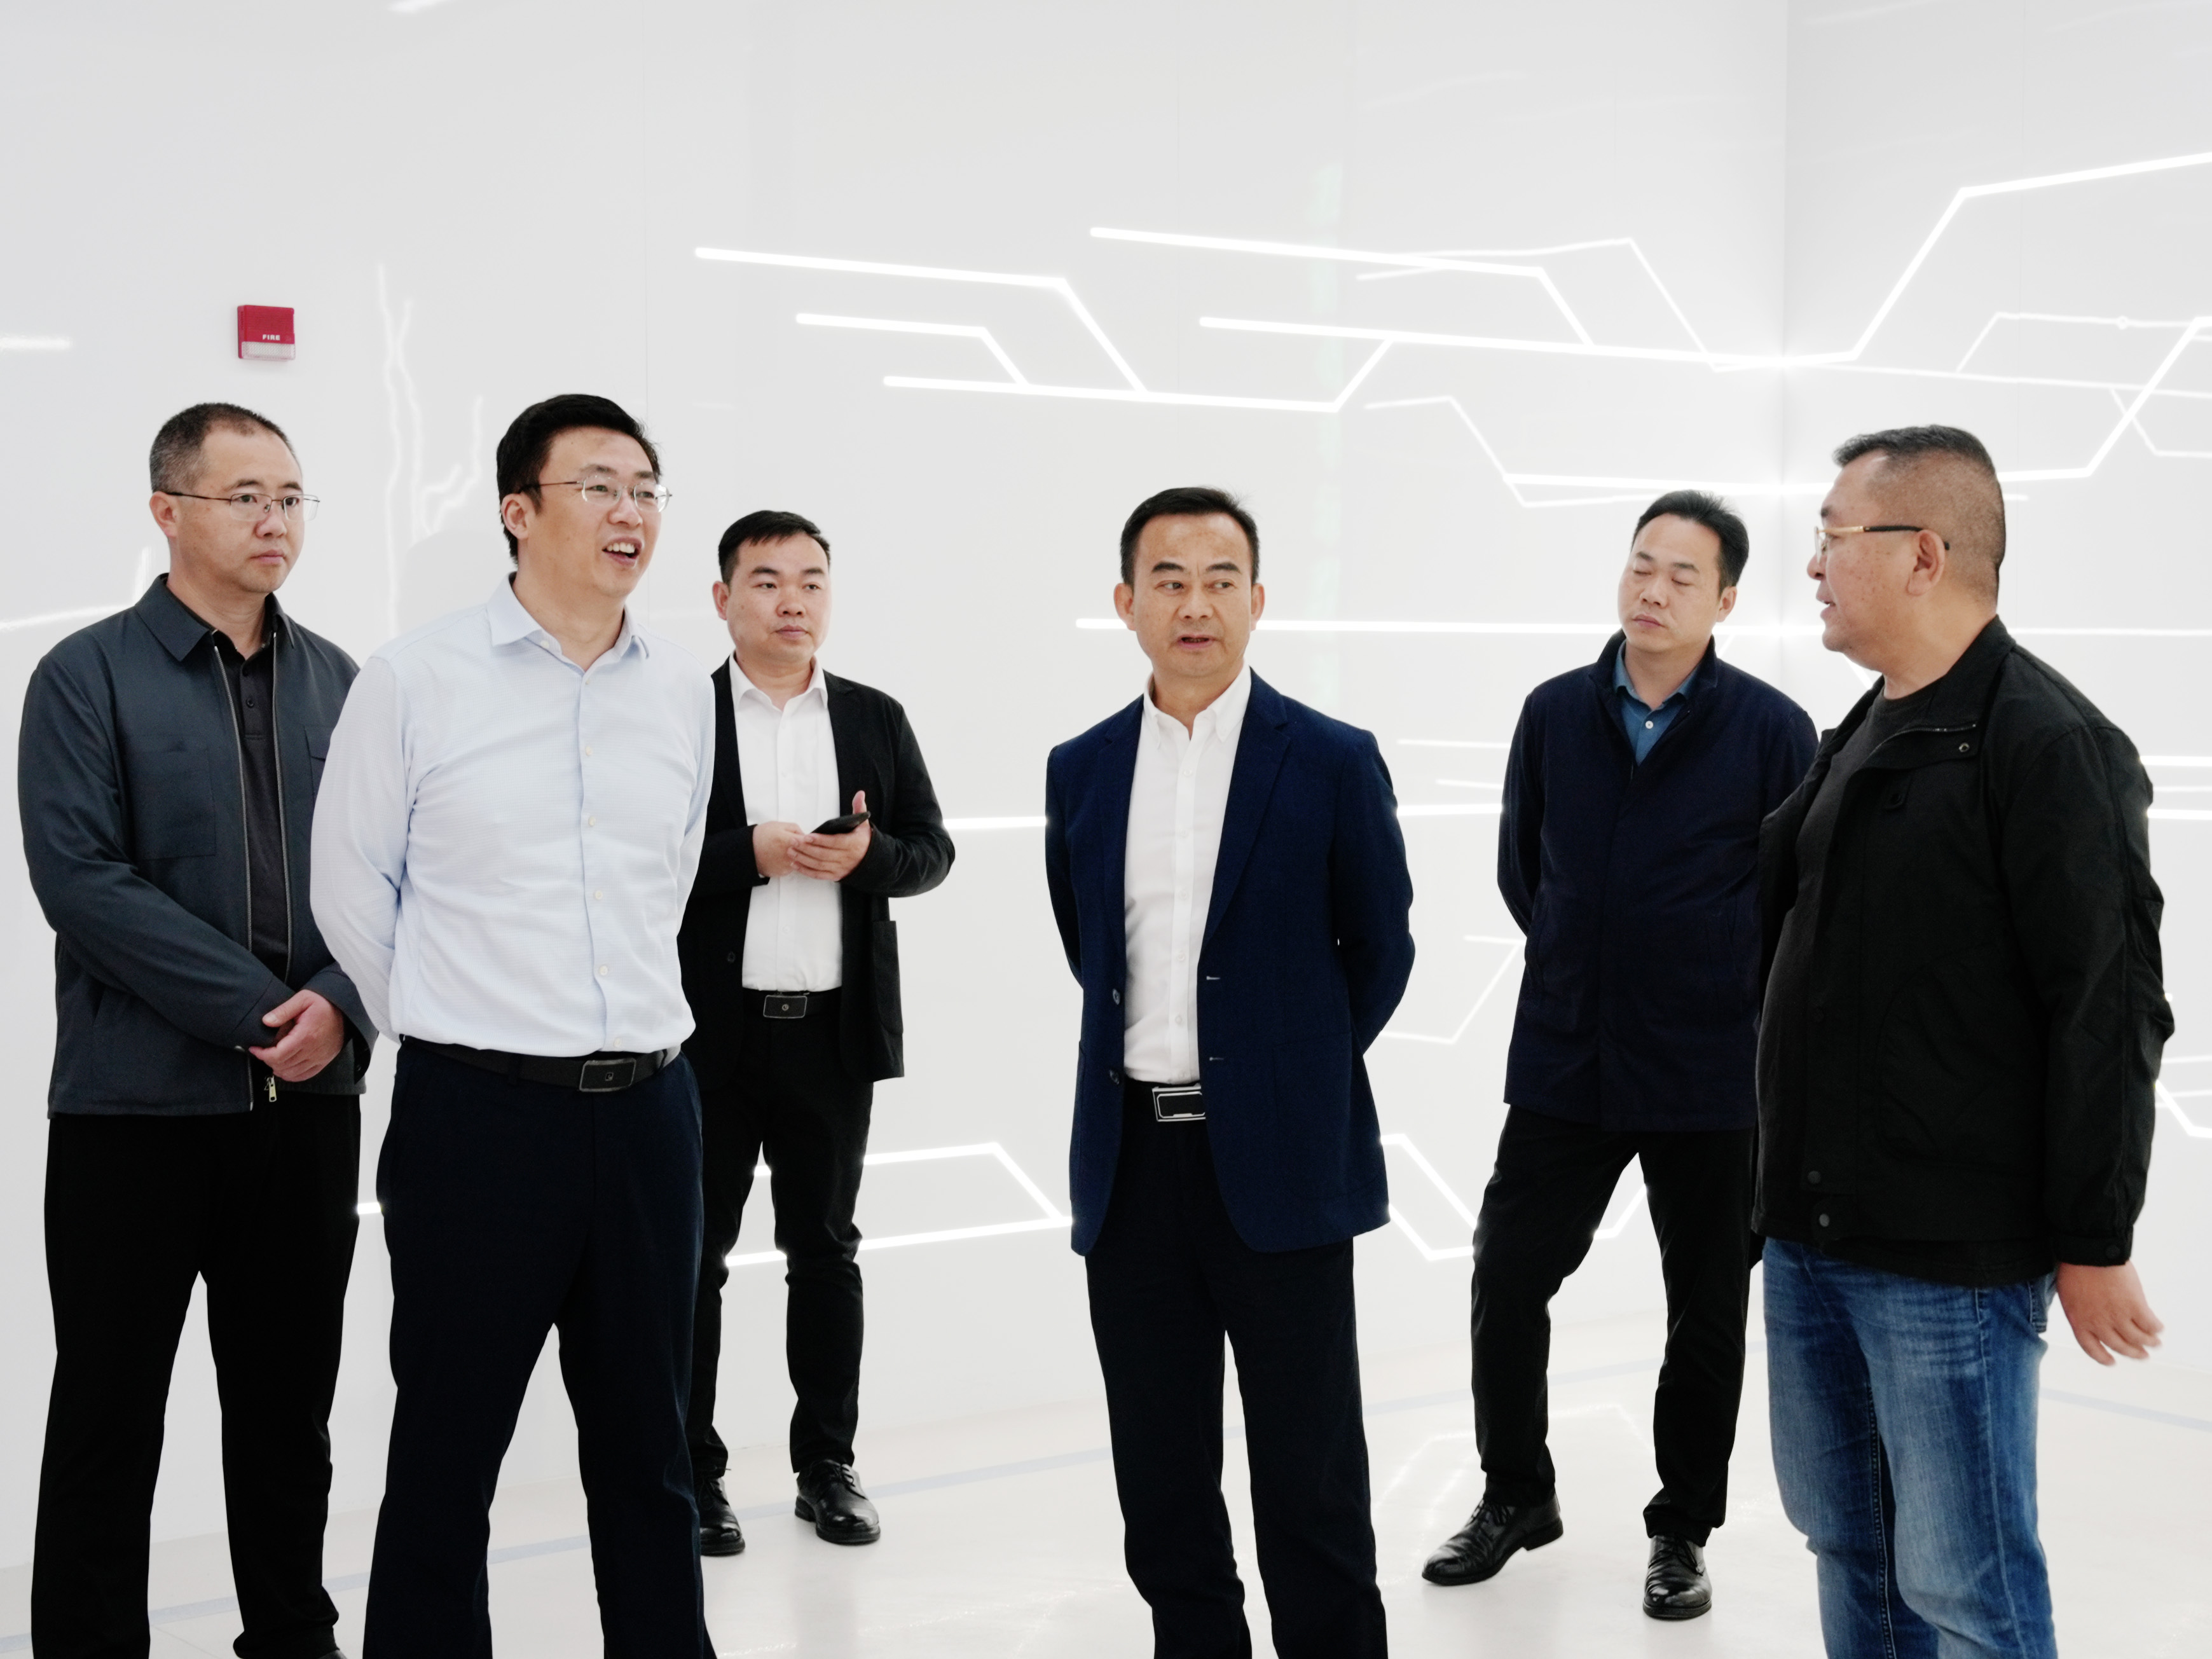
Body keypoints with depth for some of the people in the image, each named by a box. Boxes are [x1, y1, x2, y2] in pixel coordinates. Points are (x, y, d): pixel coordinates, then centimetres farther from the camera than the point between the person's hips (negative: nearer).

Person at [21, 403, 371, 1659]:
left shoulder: (337, 684, 10)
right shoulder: (90, 676, -3)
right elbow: (81, 876, -13)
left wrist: (339, 1005, -11)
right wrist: (253, 1011, -17)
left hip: (311, 1097, 4)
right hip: (139, 1102, -4)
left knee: (291, 1404, 13)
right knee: (110, 1413, 4)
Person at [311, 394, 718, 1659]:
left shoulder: (683, 691, 6)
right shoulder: (416, 680, -6)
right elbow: (353, 889, 2)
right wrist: (446, 1027, 7)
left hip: (647, 1105, 4)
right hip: (479, 1112, -4)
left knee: (648, 1449, 14)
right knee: (446, 1455, 5)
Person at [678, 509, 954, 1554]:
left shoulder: (876, 720, 9)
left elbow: (931, 850, 8)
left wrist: (867, 855, -12)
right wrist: (753, 852, -18)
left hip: (833, 1029, 3)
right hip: (711, 1033, -3)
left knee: (825, 1250, 11)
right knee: (694, 1254, 5)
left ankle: (827, 1467, 22)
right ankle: (691, 1474, 15)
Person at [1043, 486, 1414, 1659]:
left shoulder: (1333, 762, -3)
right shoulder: (1080, 771, 8)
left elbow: (1379, 951, 5)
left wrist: (1295, 1075, 7)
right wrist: (1154, 1064, 12)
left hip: (1275, 1165, -3)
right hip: (1129, 1159, 4)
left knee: (1309, 1478, 2)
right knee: (1160, 1479, 11)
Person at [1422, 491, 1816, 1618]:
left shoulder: (1771, 730, -8)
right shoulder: (1554, 713, 2)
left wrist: (1731, 989, 1)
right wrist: (1588, 967, 12)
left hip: (1711, 1073, -2)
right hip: (1562, 1062, 3)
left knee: (1707, 1311, 10)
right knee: (1507, 1279, 6)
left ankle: (1682, 1531, 27)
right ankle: (1515, 1494, 28)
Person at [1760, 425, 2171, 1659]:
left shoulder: (2047, 745, -14)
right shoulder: (1863, 737, 12)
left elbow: (2110, 1009, -17)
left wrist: (2096, 1243, -15)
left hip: (1951, 1257, -8)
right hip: (1811, 1234, 9)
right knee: (1847, 1539, 18)